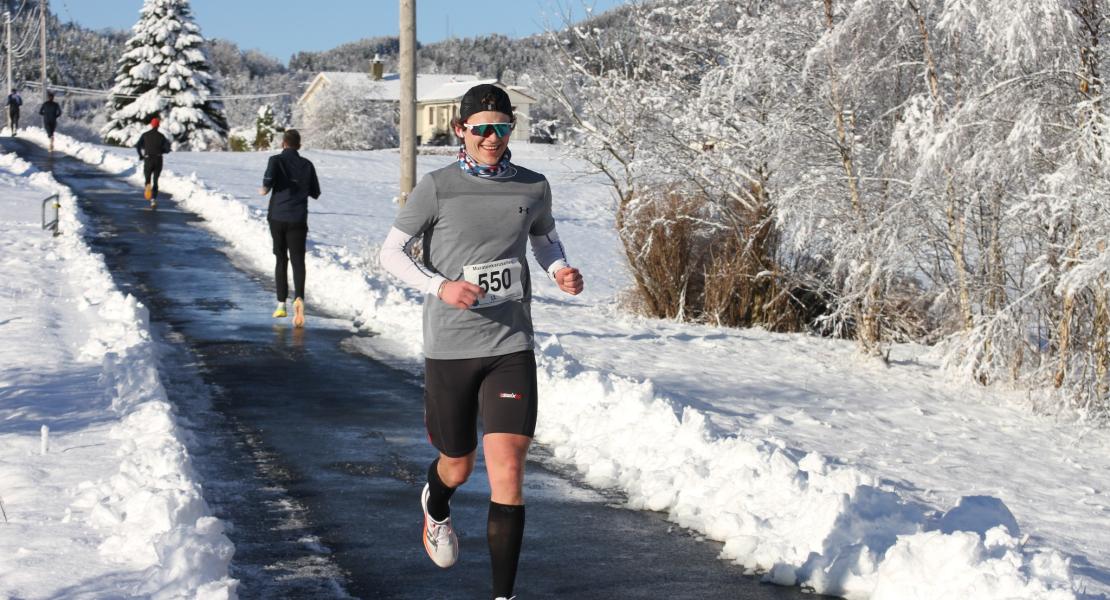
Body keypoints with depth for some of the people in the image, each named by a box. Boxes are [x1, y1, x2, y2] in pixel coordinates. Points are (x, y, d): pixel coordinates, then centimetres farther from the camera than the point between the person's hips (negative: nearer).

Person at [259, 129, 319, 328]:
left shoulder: (276, 160, -1)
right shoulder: (307, 164, 7)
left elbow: (268, 180, -18)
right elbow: (315, 193, 13)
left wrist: (264, 190, 4)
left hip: (277, 217, 0)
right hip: (298, 219, 0)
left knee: (281, 260, 14)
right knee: (298, 260, -6)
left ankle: (281, 304, 14)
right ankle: (299, 298, -31)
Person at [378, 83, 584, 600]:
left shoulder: (533, 187, 3)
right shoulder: (437, 188, -7)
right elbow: (391, 252, -2)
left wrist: (560, 271, 1)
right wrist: (440, 287, -18)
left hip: (511, 349, 1)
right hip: (448, 349, -1)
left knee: (508, 470, -12)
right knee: (458, 465, 16)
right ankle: (435, 505, 55)